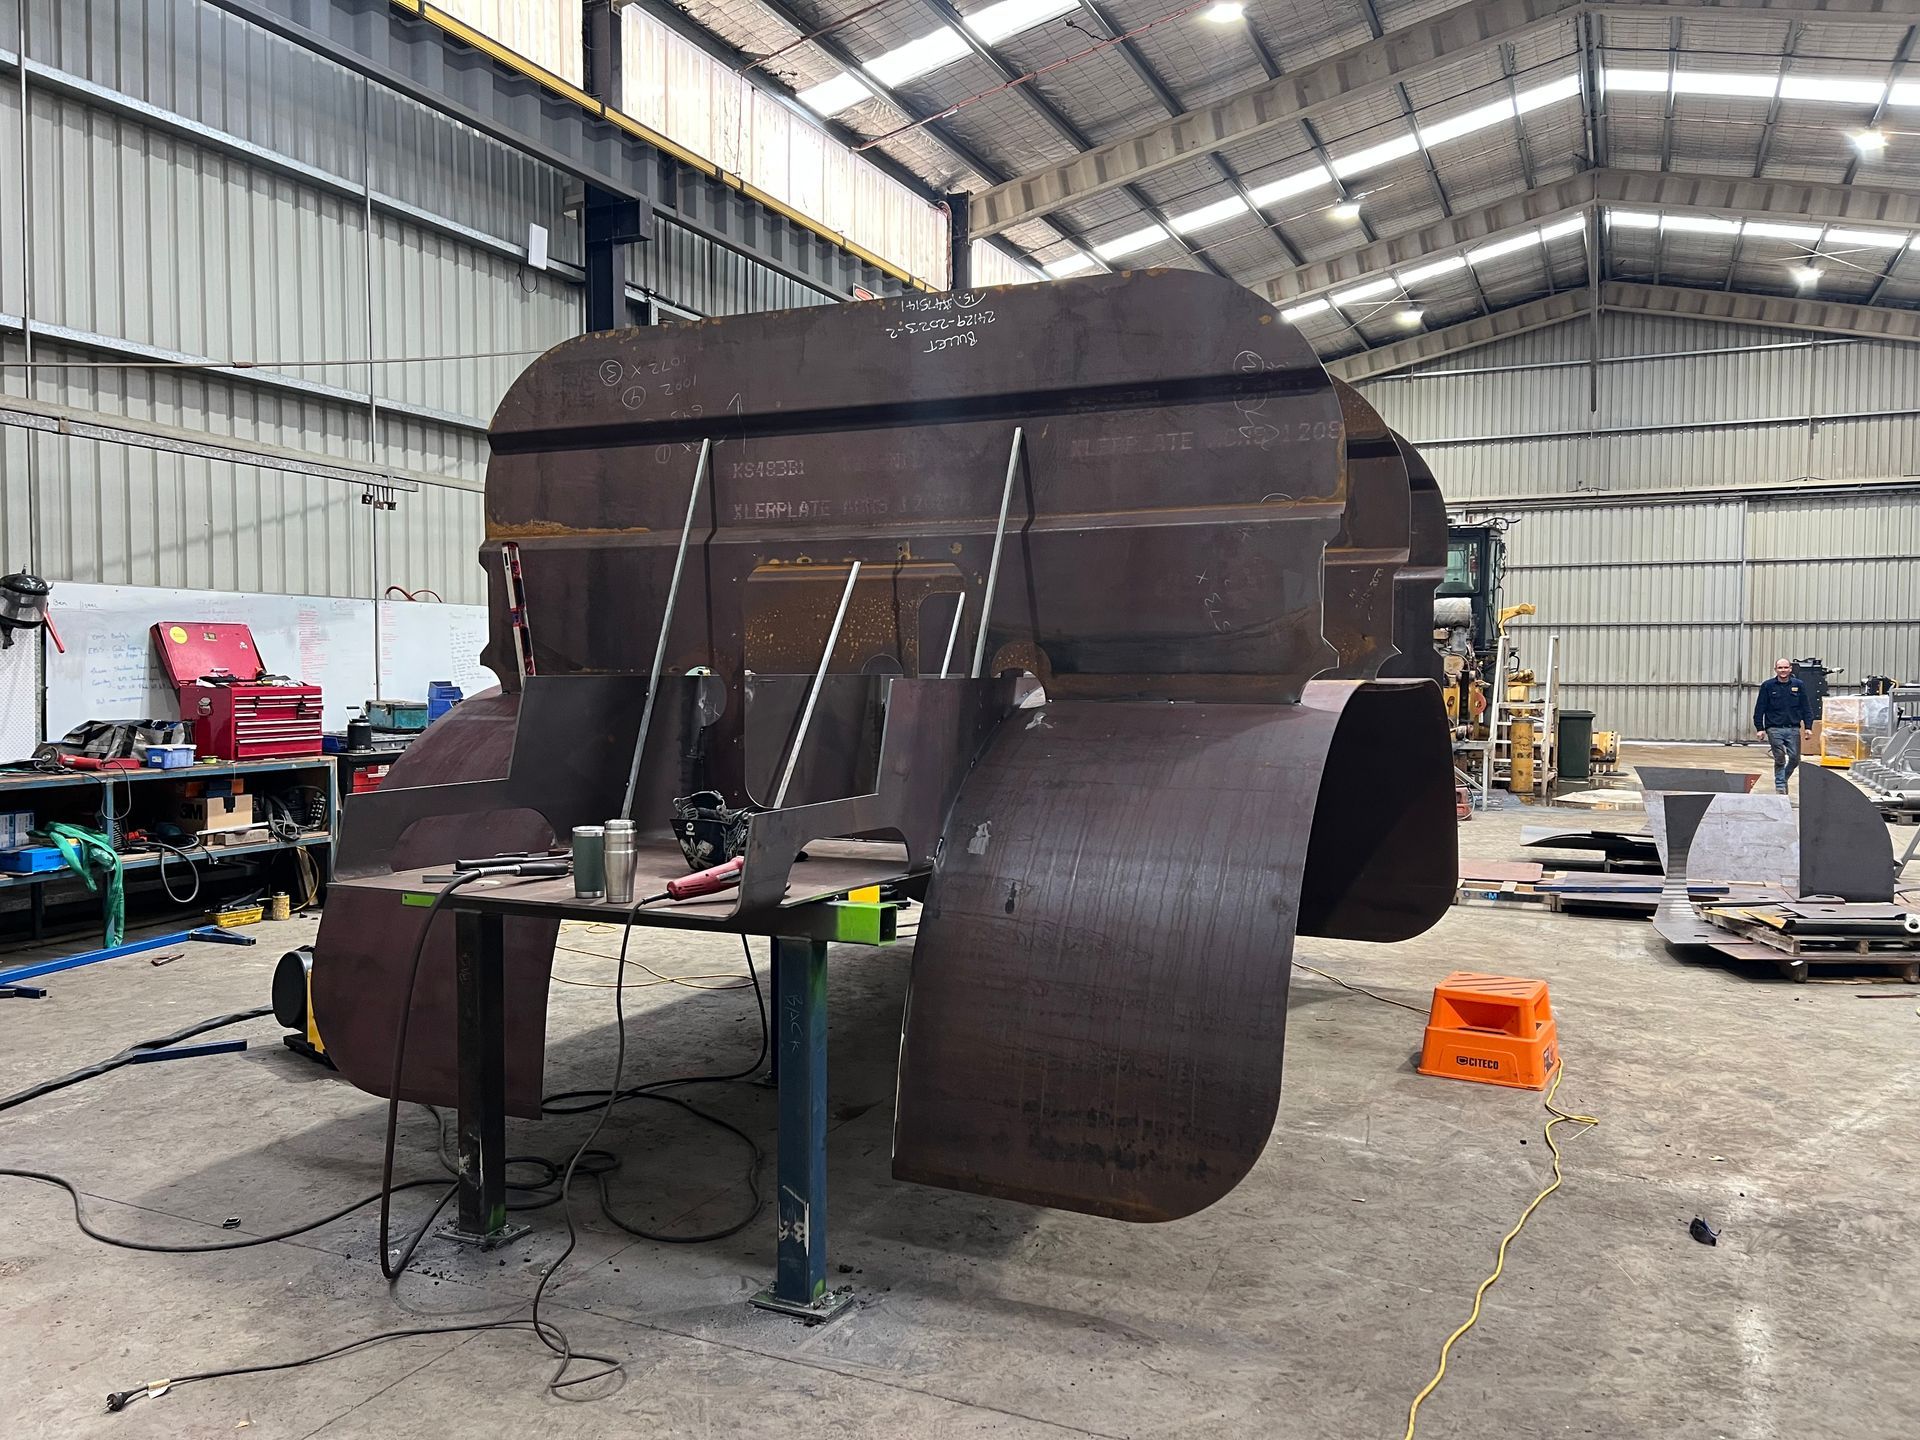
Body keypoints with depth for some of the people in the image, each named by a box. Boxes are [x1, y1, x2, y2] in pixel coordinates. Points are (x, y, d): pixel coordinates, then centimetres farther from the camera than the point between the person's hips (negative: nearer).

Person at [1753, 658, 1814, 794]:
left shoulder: (1799, 685, 5)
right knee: (1780, 759, -3)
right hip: (1774, 729, -2)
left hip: (1793, 728, 2)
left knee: (1795, 759, 3)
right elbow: (1760, 709, 2)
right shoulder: (1767, 686, 1)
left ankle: (1782, 779, 27)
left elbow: (1806, 708, 6)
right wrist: (1760, 728, -4)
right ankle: (1780, 787, 5)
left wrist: (1808, 727, -1)